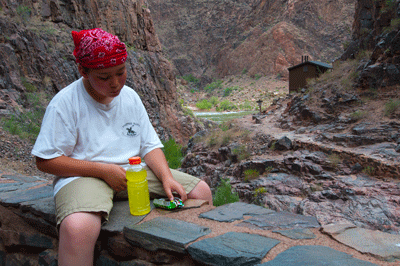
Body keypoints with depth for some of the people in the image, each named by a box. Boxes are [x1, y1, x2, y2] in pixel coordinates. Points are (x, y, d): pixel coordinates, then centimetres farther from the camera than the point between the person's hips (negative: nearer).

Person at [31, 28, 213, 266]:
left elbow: (150, 146, 7)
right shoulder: (65, 103, -9)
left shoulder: (130, 97, 7)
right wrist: (104, 170, -17)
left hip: (134, 171, 5)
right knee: (78, 228, -40)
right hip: (84, 175, -4)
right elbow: (46, 161, -9)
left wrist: (167, 178, -11)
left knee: (201, 191, -4)